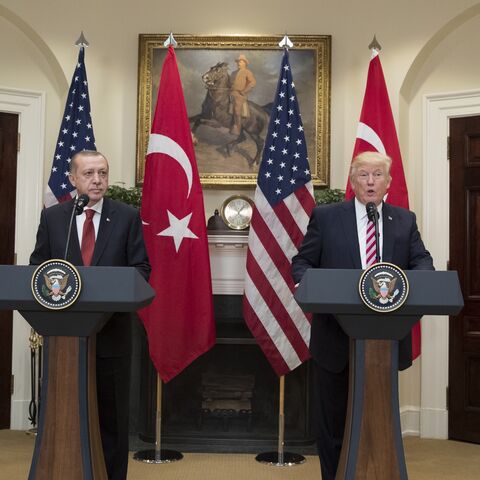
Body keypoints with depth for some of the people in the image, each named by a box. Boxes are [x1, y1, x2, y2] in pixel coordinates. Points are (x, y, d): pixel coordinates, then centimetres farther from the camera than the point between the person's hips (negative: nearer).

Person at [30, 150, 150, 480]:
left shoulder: (128, 216, 1)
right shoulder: (52, 217, 6)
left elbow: (141, 267, 0)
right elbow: (38, 265, 8)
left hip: (111, 330, -1)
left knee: (111, 412, 7)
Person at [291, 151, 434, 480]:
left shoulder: (405, 220, 8)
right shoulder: (326, 216, 1)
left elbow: (422, 261, 4)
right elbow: (302, 261, 2)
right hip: (336, 336, -1)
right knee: (332, 416, 10)